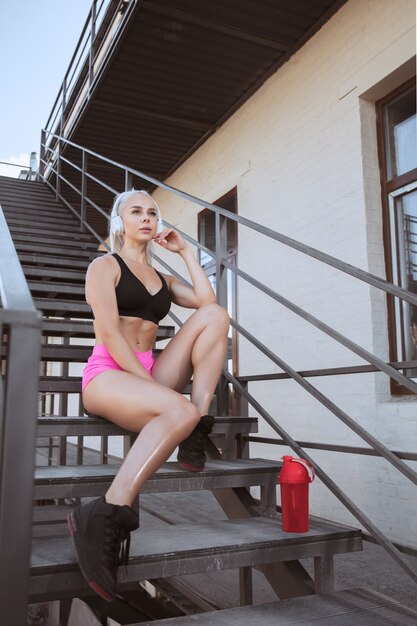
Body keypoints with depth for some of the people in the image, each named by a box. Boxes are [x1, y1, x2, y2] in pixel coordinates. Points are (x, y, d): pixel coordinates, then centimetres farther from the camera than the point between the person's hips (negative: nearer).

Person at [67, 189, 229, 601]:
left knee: (215, 315, -9)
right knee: (180, 410, -36)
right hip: (107, 374, -6)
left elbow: (207, 301, 7)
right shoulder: (105, 266, 5)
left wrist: (185, 252, 13)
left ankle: (195, 434, -17)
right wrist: (150, 383, -21)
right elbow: (109, 333, -10)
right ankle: (105, 516, -38)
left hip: (149, 375, 7)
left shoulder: (161, 279, 23)